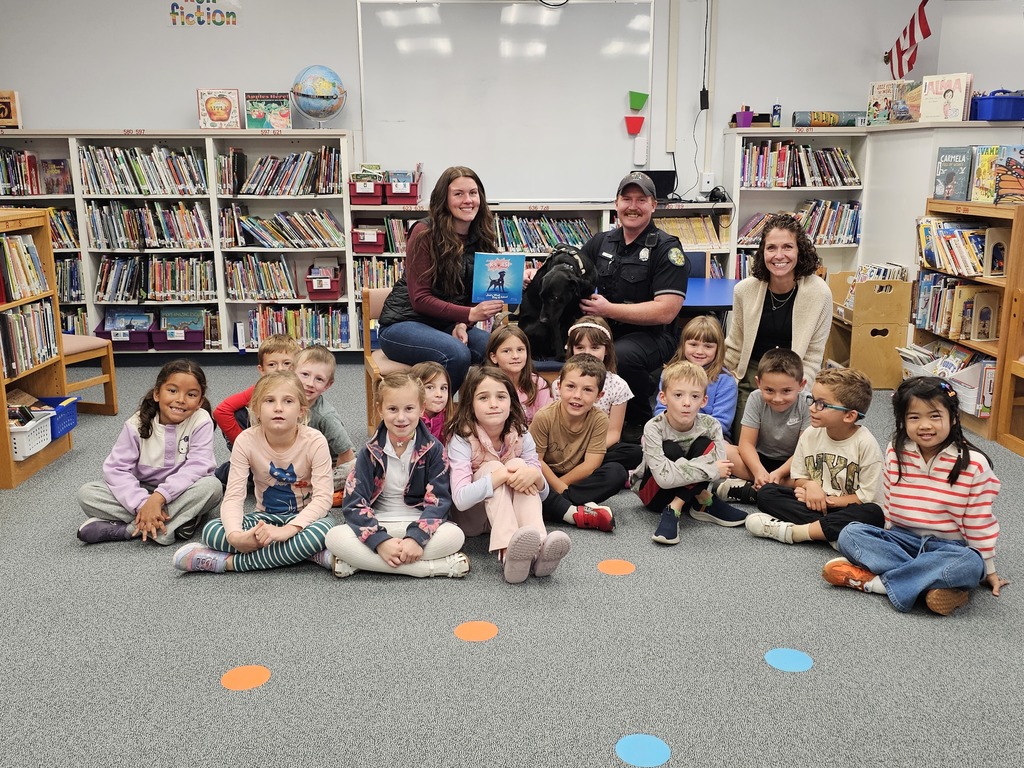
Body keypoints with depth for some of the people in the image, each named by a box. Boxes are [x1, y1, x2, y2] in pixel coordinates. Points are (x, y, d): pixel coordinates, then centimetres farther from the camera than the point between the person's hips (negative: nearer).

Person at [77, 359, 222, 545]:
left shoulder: (201, 422, -14)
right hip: (142, 492, 2)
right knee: (86, 493, -18)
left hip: (179, 493, -1)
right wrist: (142, 504, -30)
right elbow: (116, 468, -15)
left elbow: (197, 467, -23)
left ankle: (127, 528, -26)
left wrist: (158, 497, -33)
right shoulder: (138, 424, -10)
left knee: (212, 486, -32)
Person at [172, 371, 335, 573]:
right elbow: (233, 497, -17)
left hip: (304, 517, -2)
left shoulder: (314, 441, -19)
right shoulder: (246, 441, -14)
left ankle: (229, 562, -26)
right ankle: (309, 553, -25)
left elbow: (323, 498, -24)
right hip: (266, 516, 3)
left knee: (324, 527, -39)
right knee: (211, 530, -25)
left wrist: (287, 530, -39)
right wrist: (235, 535, -39)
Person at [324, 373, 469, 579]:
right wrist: (381, 541, -25)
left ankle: (361, 561, -27)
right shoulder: (370, 452, -3)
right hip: (377, 525, 1)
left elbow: (438, 500, -9)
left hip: (418, 525, -1)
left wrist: (417, 538, -26)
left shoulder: (433, 449, -3)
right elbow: (354, 503, -10)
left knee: (455, 536, -30)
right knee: (335, 538, -29)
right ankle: (435, 566, -31)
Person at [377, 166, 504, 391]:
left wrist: (463, 323, -14)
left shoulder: (482, 239, 6)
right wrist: (469, 314, -26)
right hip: (404, 322, -5)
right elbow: (420, 299, -15)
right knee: (457, 354, -34)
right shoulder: (425, 234, -11)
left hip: (448, 326, 5)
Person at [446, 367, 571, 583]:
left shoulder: (521, 435, -8)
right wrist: (503, 474, -39)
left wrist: (534, 475, -31)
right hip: (471, 517, -3)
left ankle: (538, 548, -44)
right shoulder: (461, 439, -19)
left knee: (519, 465, -24)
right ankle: (508, 554, -52)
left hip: (515, 512, 3)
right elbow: (460, 499, -31)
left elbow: (541, 494, -6)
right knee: (493, 466, -30)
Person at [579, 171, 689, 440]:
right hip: (606, 329, 5)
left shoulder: (667, 248, -6)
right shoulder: (602, 242, 12)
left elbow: (665, 312, -15)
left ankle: (640, 420, -6)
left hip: (650, 335, -5)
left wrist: (608, 310, -18)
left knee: (619, 356, -37)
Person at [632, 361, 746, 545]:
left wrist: (679, 468, -36)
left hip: (690, 492, 3)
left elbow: (721, 468, -27)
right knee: (671, 450, -30)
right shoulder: (654, 428, -26)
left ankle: (674, 509, -25)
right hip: (653, 492, -3)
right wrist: (710, 469, -34)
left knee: (705, 445, -23)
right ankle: (706, 504, -20)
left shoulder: (711, 426, -17)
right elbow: (665, 477, -36)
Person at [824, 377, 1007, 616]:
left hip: (948, 547, -3)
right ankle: (932, 584, -29)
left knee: (970, 564, -36)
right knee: (849, 534, -22)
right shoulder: (895, 453, -2)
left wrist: (988, 570, 3)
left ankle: (876, 581, -29)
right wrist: (888, 544, 13)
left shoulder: (973, 464, -11)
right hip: (901, 538, 3)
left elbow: (979, 523, -4)